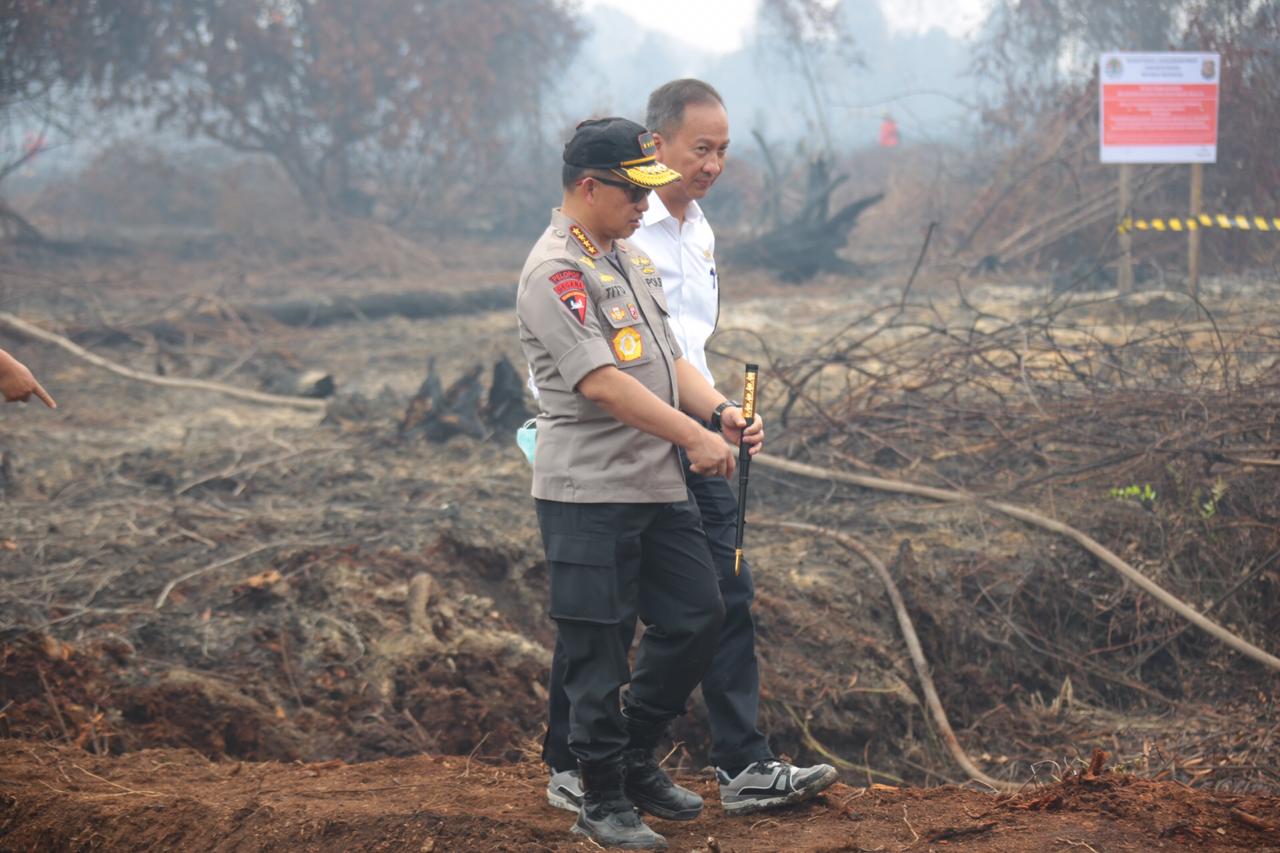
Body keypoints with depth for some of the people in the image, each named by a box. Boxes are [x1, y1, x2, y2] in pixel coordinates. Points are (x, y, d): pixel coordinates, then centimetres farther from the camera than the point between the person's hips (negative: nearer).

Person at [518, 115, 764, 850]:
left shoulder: (632, 259, 16)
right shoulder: (555, 273, -14)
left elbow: (669, 358, 16)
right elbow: (601, 382, -22)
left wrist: (722, 411, -2)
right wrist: (696, 436, -22)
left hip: (661, 487, 9)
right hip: (589, 493, -9)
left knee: (698, 616, 13)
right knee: (597, 650, -2)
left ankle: (638, 761, 27)